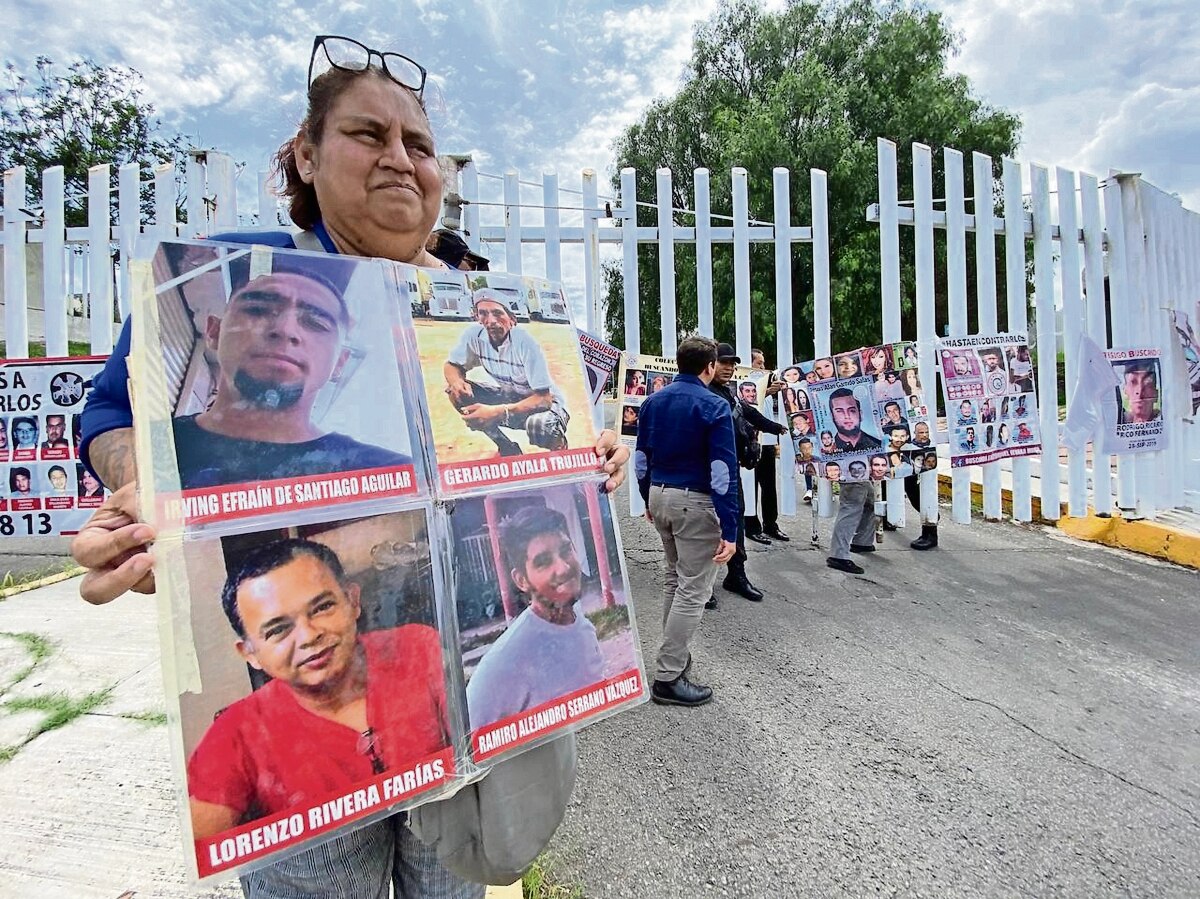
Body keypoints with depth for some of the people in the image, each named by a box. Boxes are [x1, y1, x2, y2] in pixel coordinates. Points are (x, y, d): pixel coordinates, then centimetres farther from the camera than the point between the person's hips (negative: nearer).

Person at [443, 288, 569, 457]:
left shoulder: (524, 341, -26)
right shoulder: (475, 334, -13)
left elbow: (544, 399, -29)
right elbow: (451, 365, 2)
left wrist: (497, 412, -39)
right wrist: (456, 382, -24)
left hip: (542, 403, -5)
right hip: (509, 398, 6)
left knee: (538, 425, -40)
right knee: (456, 390, -14)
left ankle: (557, 442, 0)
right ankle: (507, 448, -1)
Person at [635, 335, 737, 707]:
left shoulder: (653, 401, 7)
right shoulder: (714, 406, -13)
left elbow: (641, 457, 12)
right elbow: (723, 471, -17)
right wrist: (729, 530, -17)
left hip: (660, 496, 7)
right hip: (695, 501, -7)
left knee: (674, 578, 23)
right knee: (693, 590, 1)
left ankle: (675, 654, 34)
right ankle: (668, 677, 6)